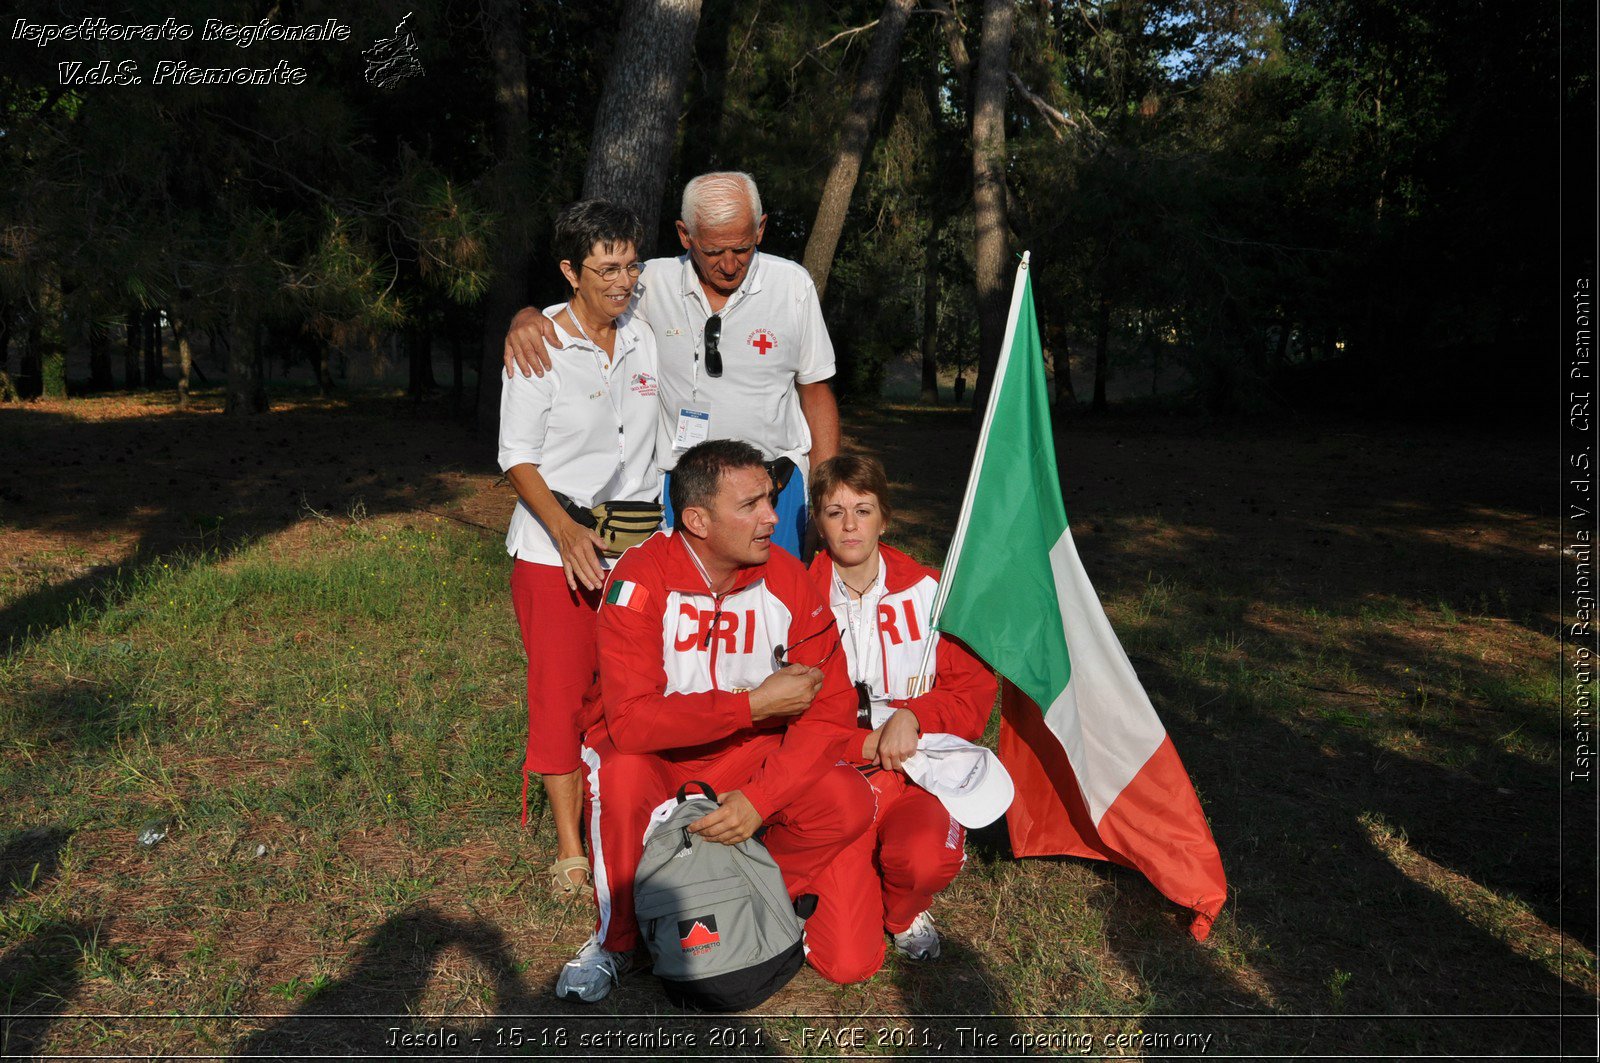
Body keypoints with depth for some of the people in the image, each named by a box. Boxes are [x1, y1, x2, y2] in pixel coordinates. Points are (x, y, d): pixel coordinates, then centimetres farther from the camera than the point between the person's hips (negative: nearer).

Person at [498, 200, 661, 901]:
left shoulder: (644, 342, 9)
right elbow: (518, 458, -8)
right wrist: (567, 531, -21)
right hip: (556, 550, -4)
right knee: (562, 691, 0)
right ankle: (569, 847, 12)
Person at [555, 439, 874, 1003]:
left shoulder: (786, 580, -11)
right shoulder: (642, 579, -22)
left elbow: (831, 712, -11)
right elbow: (632, 720, -31)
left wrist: (759, 799, -24)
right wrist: (756, 703, -29)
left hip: (749, 759, 3)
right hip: (655, 760, -2)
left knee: (848, 801, -21)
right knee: (624, 773, -35)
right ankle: (616, 939, -7)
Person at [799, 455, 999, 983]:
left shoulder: (927, 592, 3)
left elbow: (975, 691, 4)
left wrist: (913, 718, -14)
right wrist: (867, 744, -13)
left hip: (916, 775, 1)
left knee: (926, 858, -35)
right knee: (847, 963, -15)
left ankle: (904, 912, 4)